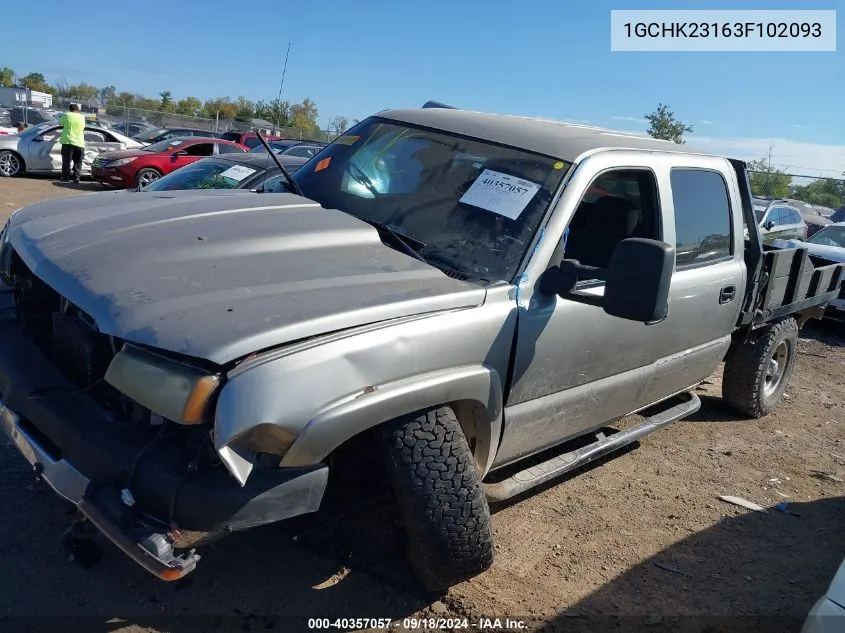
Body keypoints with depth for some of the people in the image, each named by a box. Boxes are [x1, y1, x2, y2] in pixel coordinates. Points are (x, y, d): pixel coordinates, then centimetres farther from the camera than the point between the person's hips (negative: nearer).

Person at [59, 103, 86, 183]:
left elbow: (61, 123, 15)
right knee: (78, 163, 8)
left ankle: (65, 178, 6)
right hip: (79, 143, 1)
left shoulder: (66, 115, -1)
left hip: (68, 142, -1)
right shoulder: (82, 117, 6)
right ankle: (76, 178, 0)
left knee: (66, 162, 5)